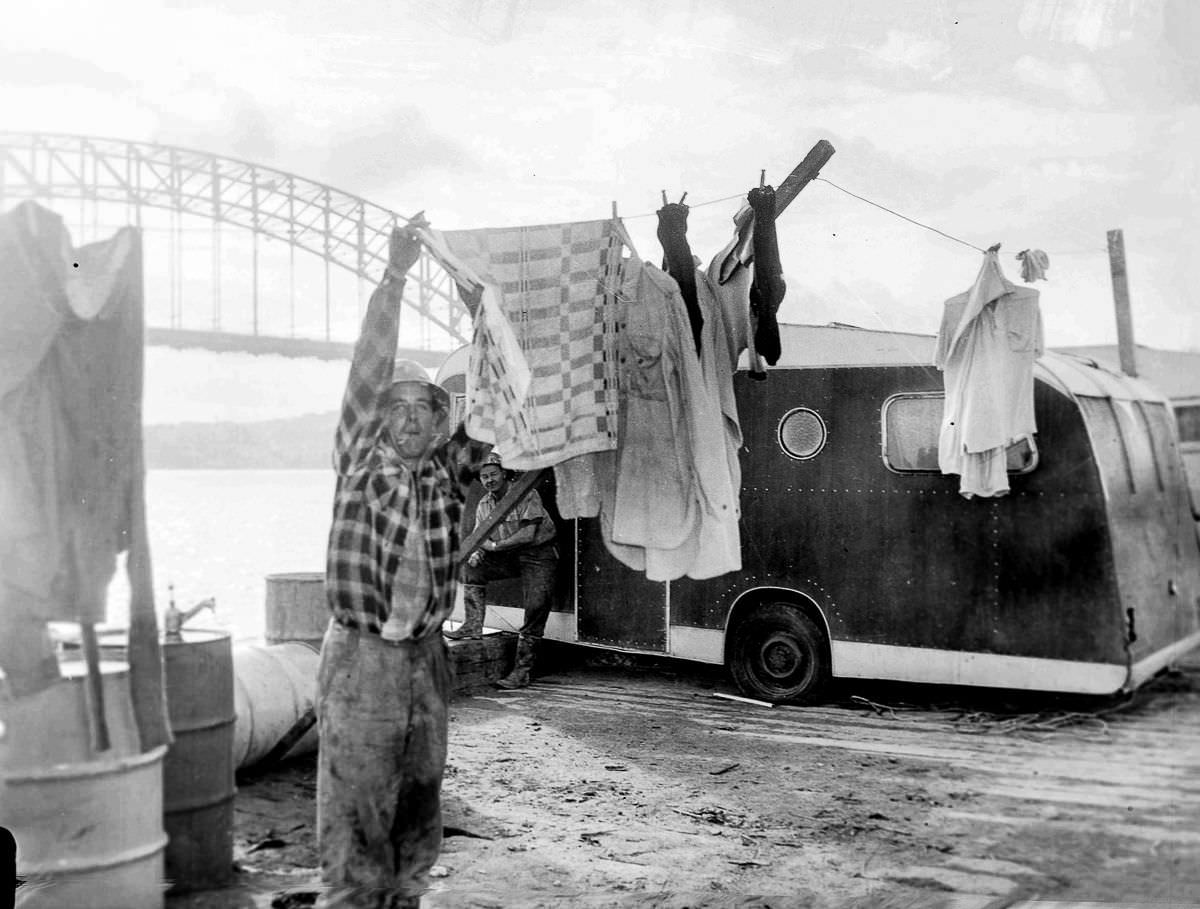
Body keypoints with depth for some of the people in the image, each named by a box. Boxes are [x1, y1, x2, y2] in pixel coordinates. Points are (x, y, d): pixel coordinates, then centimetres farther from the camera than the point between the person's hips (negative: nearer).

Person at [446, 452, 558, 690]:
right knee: (472, 566, -10)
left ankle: (522, 669, -11)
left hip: (538, 554, -6)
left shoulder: (527, 495, -15)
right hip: (509, 556, 6)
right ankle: (473, 625, -9)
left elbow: (528, 535, -22)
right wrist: (476, 552, -19)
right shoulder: (483, 505, 4)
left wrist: (495, 546, -19)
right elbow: (479, 538, 5)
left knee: (536, 606, -17)